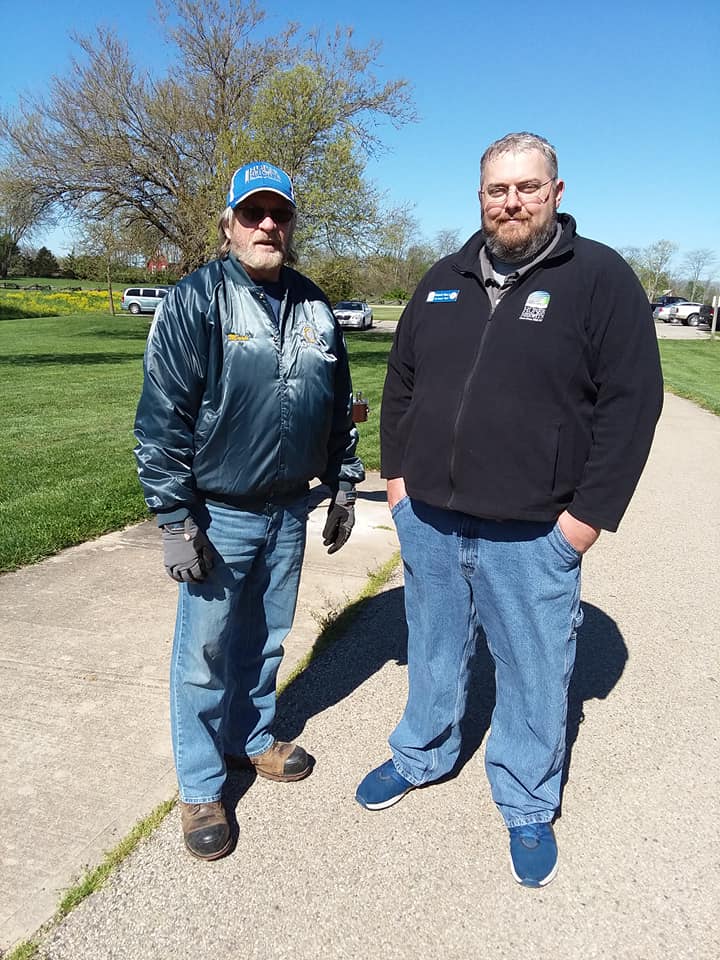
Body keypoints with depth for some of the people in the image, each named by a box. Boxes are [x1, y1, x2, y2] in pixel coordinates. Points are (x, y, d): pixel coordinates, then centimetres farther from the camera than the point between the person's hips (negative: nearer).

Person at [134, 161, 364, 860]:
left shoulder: (313, 307, 6)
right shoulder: (195, 301, -11)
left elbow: (339, 405, 14)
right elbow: (160, 417, -13)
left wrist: (343, 485, 14)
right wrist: (175, 520, -15)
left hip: (289, 511, 5)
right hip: (218, 515, -5)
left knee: (266, 639, 20)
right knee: (205, 656, 6)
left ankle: (251, 737, 43)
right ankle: (200, 787, 26)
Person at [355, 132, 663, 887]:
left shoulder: (601, 278, -5)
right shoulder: (444, 280, 9)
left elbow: (631, 400, -9)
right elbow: (401, 382, 15)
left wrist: (590, 513, -12)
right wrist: (395, 472, 8)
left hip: (531, 535, -4)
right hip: (427, 519, 5)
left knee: (534, 673, 10)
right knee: (433, 649, 21)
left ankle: (528, 806, 34)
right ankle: (422, 755, 46)